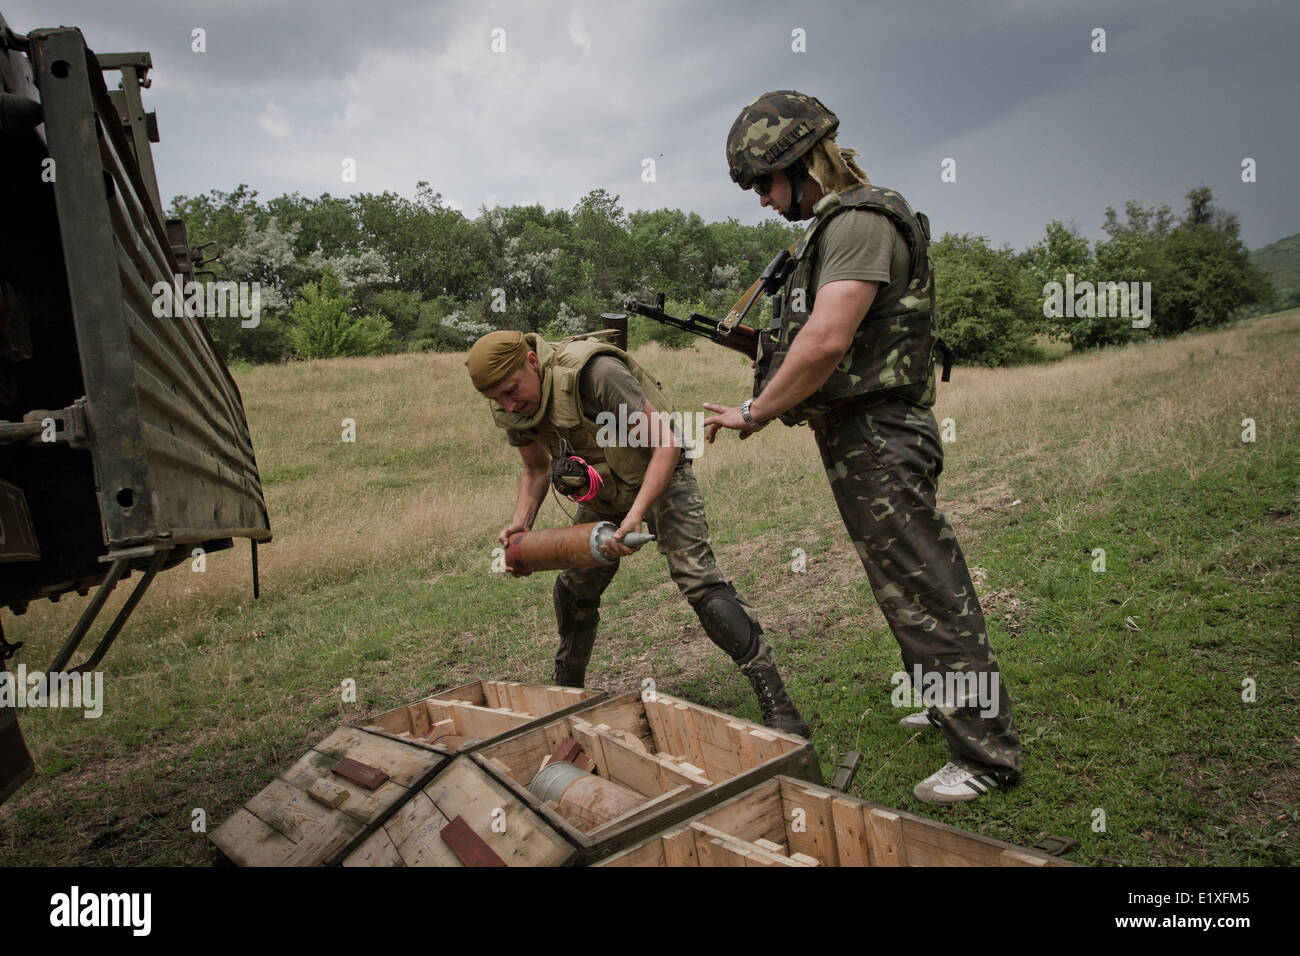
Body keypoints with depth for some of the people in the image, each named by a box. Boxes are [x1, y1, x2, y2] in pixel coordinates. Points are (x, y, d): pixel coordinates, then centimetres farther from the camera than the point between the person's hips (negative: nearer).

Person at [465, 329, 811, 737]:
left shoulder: (595, 373, -33)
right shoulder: (513, 410, -10)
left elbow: (667, 444, -31)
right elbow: (536, 468, 8)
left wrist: (635, 516, -39)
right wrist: (521, 522, -10)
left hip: (659, 476, -7)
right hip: (602, 491, 7)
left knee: (698, 578, -21)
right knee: (574, 588, 11)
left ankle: (780, 710, -20)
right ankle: (567, 689, 37)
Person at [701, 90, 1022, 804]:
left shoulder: (861, 220, -15)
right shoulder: (830, 226, 18)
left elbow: (827, 340, -26)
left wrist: (754, 412, -16)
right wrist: (771, 352, 9)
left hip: (877, 441, -10)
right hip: (858, 441, 10)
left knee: (922, 594, -5)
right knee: (921, 584, 19)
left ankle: (987, 752, 5)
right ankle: (955, 703, 34)